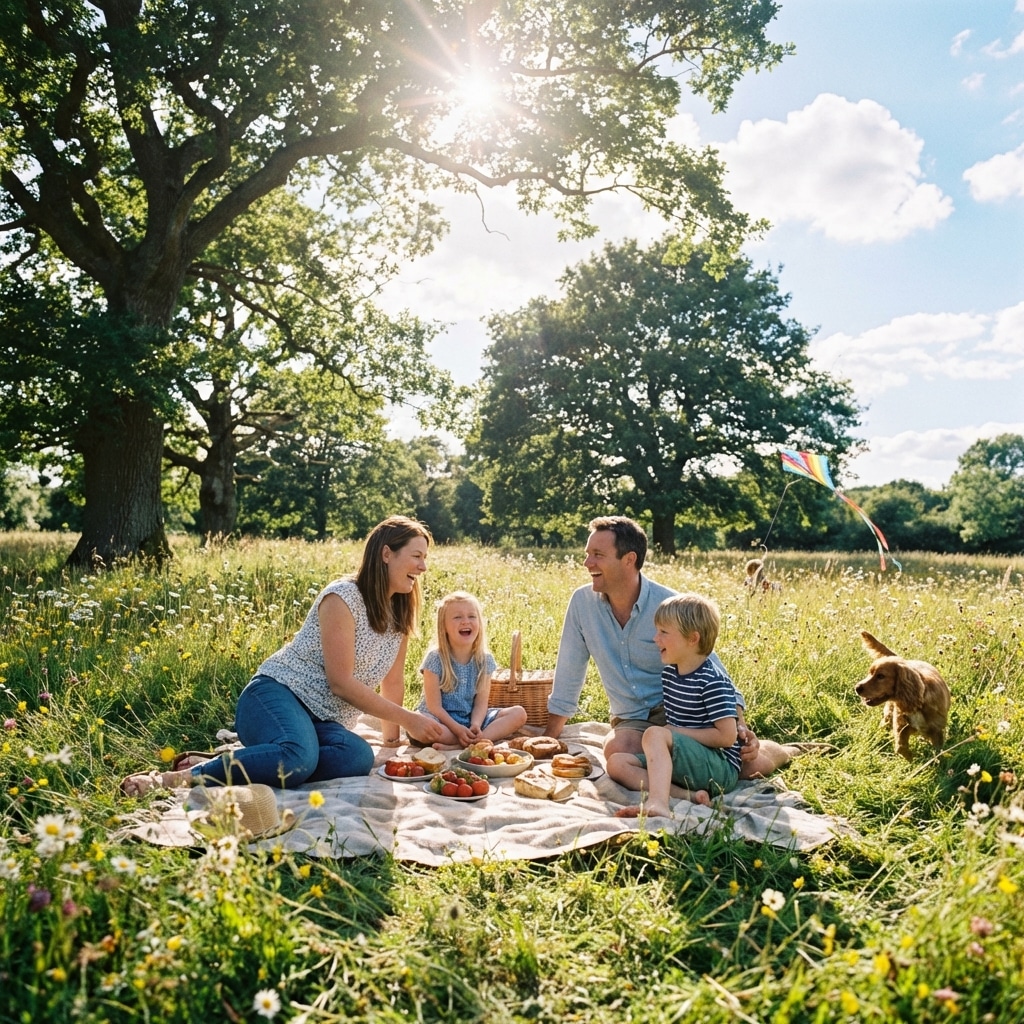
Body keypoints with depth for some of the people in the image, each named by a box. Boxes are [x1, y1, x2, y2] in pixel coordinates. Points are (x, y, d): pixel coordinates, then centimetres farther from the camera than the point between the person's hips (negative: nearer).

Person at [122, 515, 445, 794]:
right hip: (278, 695, -6)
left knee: (360, 756, -31)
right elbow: (341, 681, -15)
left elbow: (393, 682, 17)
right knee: (299, 757, -41)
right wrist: (408, 719, -13)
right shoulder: (343, 597, -12)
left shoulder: (401, 613, 10)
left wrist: (392, 738, 15)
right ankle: (179, 777, -25)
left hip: (323, 722, 6)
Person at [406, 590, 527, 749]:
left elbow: (481, 703, -3)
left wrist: (475, 725, -24)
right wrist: (457, 729, -27)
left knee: (519, 714, -12)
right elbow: (434, 706, -14)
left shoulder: (485, 660, -1)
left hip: (471, 719, 4)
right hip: (442, 721, -4)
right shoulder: (435, 659, -12)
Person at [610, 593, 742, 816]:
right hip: (677, 765, 9)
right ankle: (689, 796, -24)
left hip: (720, 769, -9)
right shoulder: (668, 673, 9)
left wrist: (676, 732, -13)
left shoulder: (713, 682, -15)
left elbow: (727, 736, -19)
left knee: (655, 734, -29)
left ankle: (657, 803, -48)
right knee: (617, 762, -7)